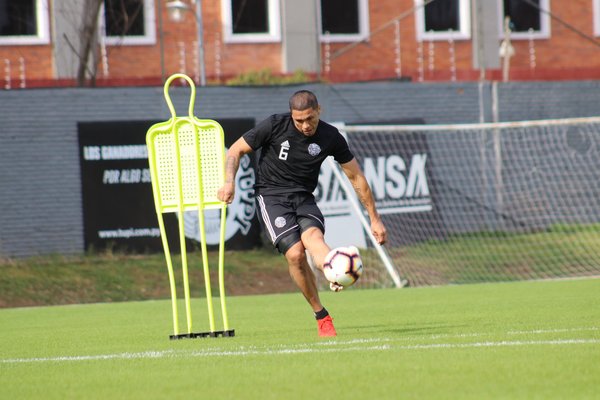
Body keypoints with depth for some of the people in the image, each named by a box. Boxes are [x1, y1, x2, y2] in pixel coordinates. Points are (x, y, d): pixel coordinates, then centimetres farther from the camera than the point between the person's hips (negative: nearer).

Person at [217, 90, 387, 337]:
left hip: (303, 198, 2)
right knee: (295, 253, -24)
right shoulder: (275, 126, -9)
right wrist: (229, 181, -18)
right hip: (271, 196, -2)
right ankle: (321, 317, -13)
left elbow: (356, 177, 6)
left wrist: (374, 219, 6)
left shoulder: (331, 137, -3)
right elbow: (236, 150, 1)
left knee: (313, 236, -33)